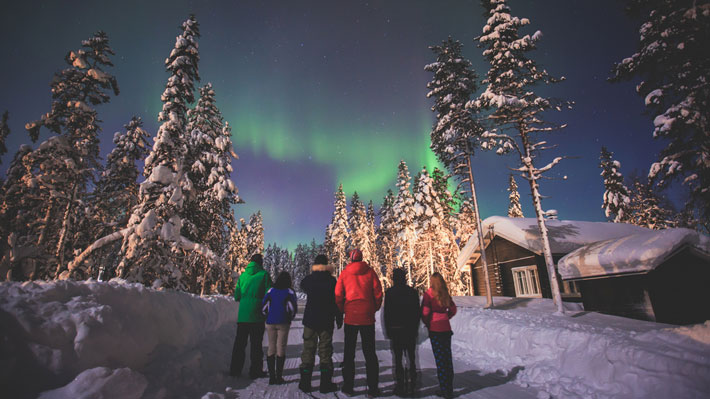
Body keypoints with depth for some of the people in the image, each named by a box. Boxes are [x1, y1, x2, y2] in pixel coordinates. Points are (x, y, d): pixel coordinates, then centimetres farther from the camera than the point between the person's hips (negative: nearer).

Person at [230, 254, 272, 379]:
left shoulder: (243, 275, 7)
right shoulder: (264, 274, -6)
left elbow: (236, 296, 9)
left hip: (242, 315, 4)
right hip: (257, 315, -4)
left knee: (239, 342, 14)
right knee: (256, 343, 6)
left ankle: (235, 369, 20)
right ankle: (255, 371, 11)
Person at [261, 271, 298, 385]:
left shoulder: (271, 291, 3)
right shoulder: (289, 292, -3)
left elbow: (263, 306, 2)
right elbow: (293, 308, -7)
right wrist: (290, 318, 11)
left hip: (270, 323, 2)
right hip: (283, 323, -2)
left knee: (271, 348, 11)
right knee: (281, 348, 5)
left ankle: (271, 377, 12)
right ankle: (279, 377, 8)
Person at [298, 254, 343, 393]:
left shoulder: (308, 279, -3)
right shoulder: (331, 280, -10)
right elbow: (337, 300, -8)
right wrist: (339, 319, 2)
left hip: (310, 320, 2)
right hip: (326, 321, -2)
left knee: (308, 350, 11)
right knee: (325, 351, 7)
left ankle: (305, 383, 16)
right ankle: (325, 383, 11)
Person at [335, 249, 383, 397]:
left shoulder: (344, 273, -1)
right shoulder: (370, 272, -2)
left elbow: (338, 295, -2)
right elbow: (378, 293, -3)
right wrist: (374, 310, 11)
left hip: (350, 318, 0)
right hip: (367, 318, 0)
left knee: (349, 353, 13)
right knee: (370, 353, 9)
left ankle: (348, 386, 17)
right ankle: (373, 388, 11)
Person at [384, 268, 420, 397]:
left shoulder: (389, 292, -6)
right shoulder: (413, 292, 1)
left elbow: (386, 313, -4)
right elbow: (417, 313, 5)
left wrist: (388, 331, 4)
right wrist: (415, 329, 13)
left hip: (395, 330, -2)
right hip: (410, 330, 2)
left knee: (398, 359, 5)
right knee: (411, 358, 11)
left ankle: (400, 386, 8)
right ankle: (410, 386, 11)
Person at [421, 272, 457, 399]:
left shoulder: (429, 293, -9)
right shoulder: (446, 294, 6)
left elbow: (425, 312, -13)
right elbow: (453, 309, 13)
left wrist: (427, 323, 2)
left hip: (435, 330, -5)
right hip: (446, 328, 5)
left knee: (440, 360, 1)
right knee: (448, 358, 12)